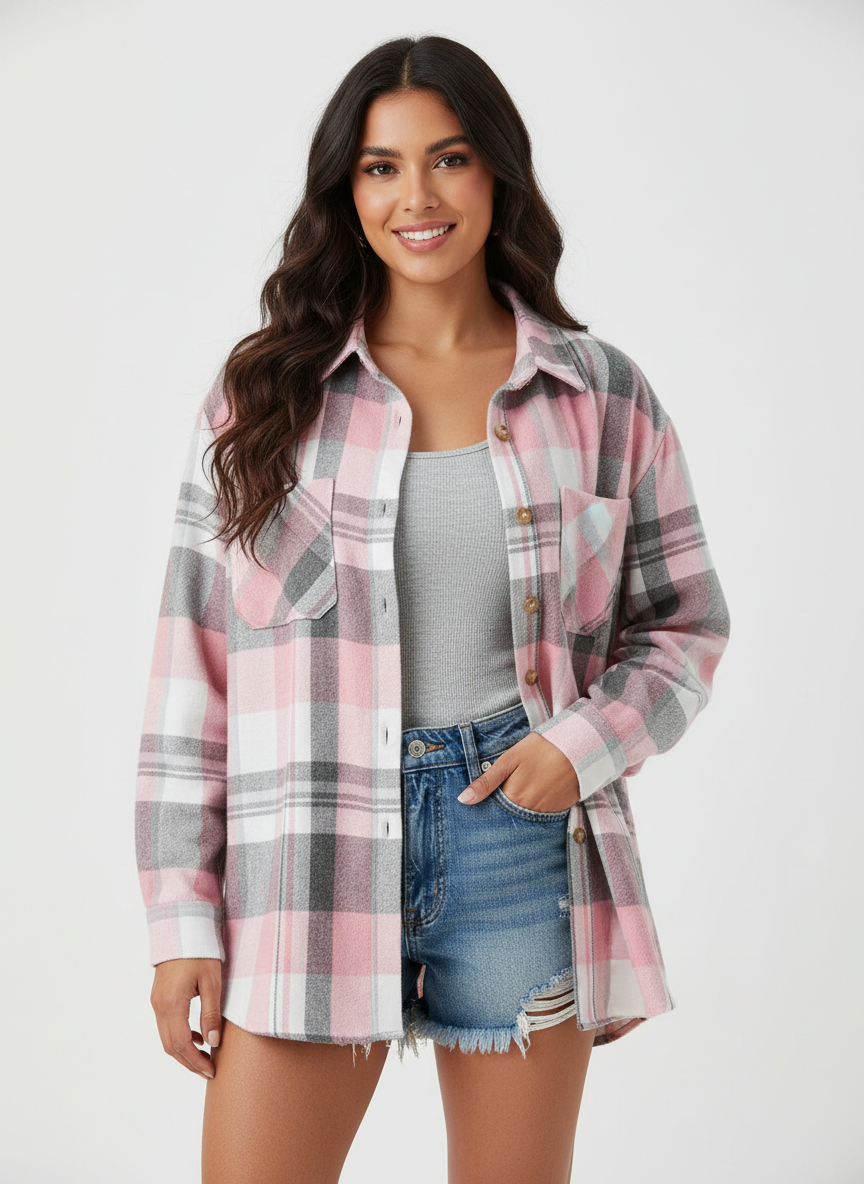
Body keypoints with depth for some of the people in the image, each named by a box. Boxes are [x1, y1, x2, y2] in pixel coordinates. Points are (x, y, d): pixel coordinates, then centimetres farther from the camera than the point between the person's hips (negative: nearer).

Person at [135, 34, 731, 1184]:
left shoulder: (603, 394, 5)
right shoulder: (265, 391, 3)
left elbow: (685, 625, 12)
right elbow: (195, 666, 2)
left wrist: (587, 741, -8)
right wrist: (182, 920, -1)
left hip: (524, 834, 1)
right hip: (309, 856, 0)